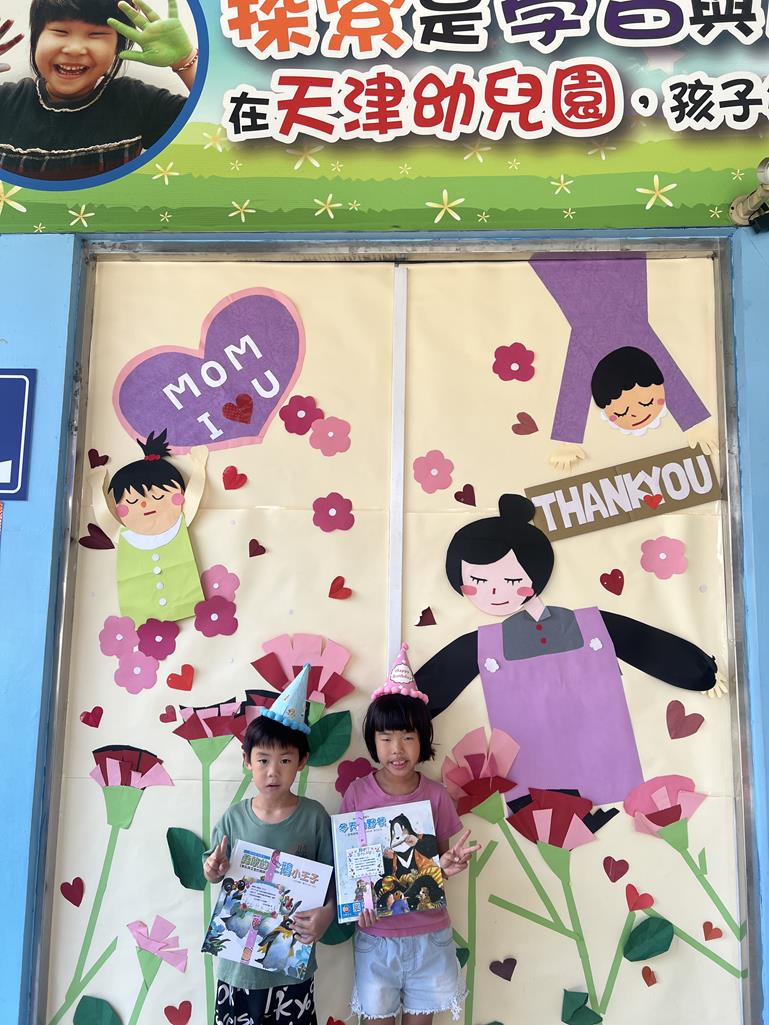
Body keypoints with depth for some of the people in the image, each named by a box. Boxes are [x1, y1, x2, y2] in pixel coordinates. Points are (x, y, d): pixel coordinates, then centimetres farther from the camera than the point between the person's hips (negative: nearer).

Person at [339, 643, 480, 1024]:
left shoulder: (436, 796, -8)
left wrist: (448, 865, -19)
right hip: (375, 935, 0)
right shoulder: (358, 794, -10)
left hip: (428, 934, 0)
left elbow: (440, 859, 2)